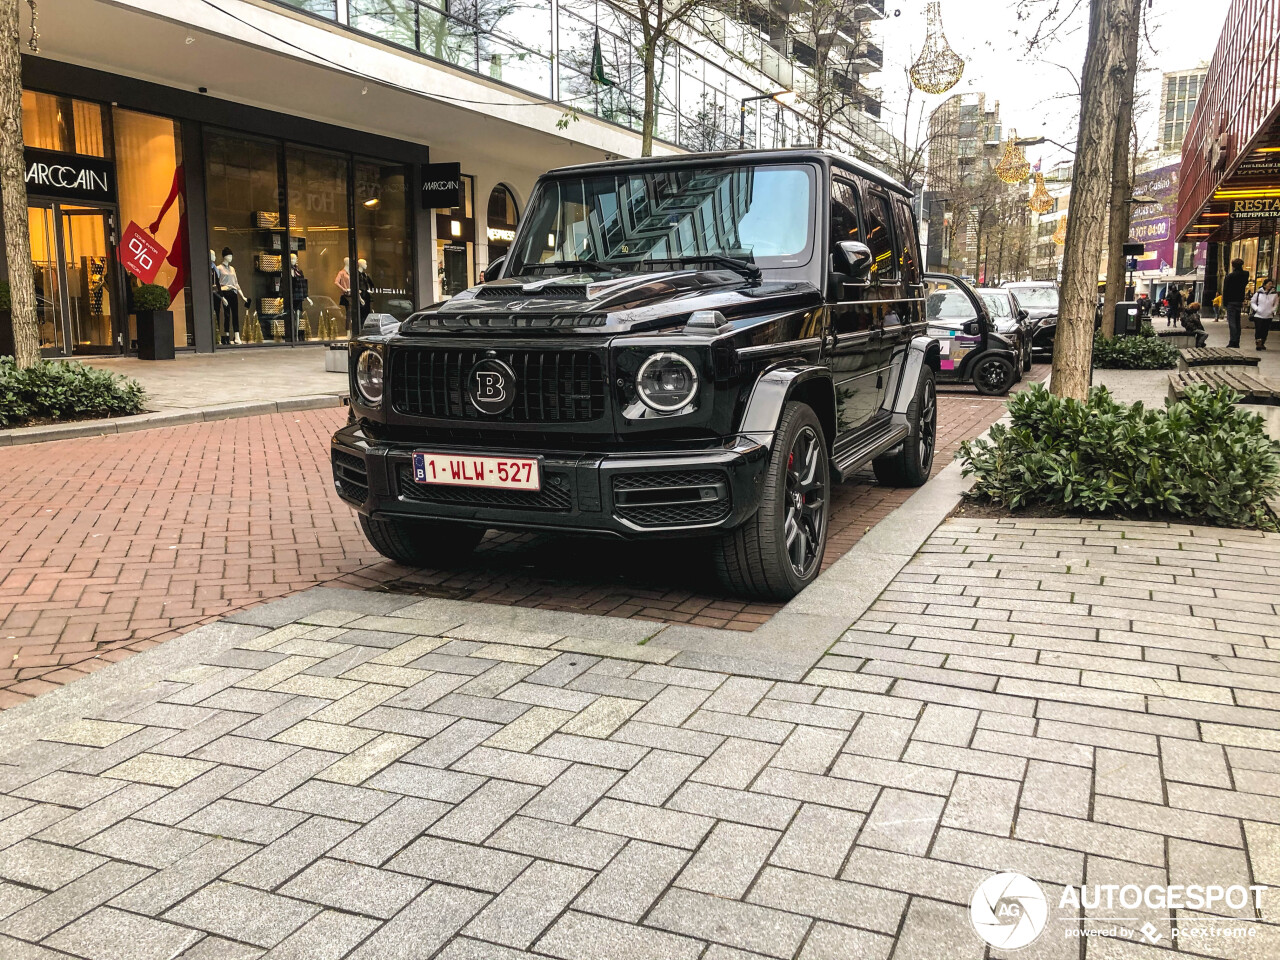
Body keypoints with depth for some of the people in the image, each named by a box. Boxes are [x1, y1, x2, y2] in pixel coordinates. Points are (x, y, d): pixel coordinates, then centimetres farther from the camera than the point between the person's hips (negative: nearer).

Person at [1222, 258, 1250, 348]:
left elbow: (1225, 291, -8)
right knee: (1237, 322, 12)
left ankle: (1233, 342, -13)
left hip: (1231, 302, -6)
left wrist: (1224, 303, -3)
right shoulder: (1245, 275, 5)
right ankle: (1237, 343, 14)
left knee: (1231, 322, -7)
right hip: (1239, 302, 6)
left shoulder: (1230, 276, -10)